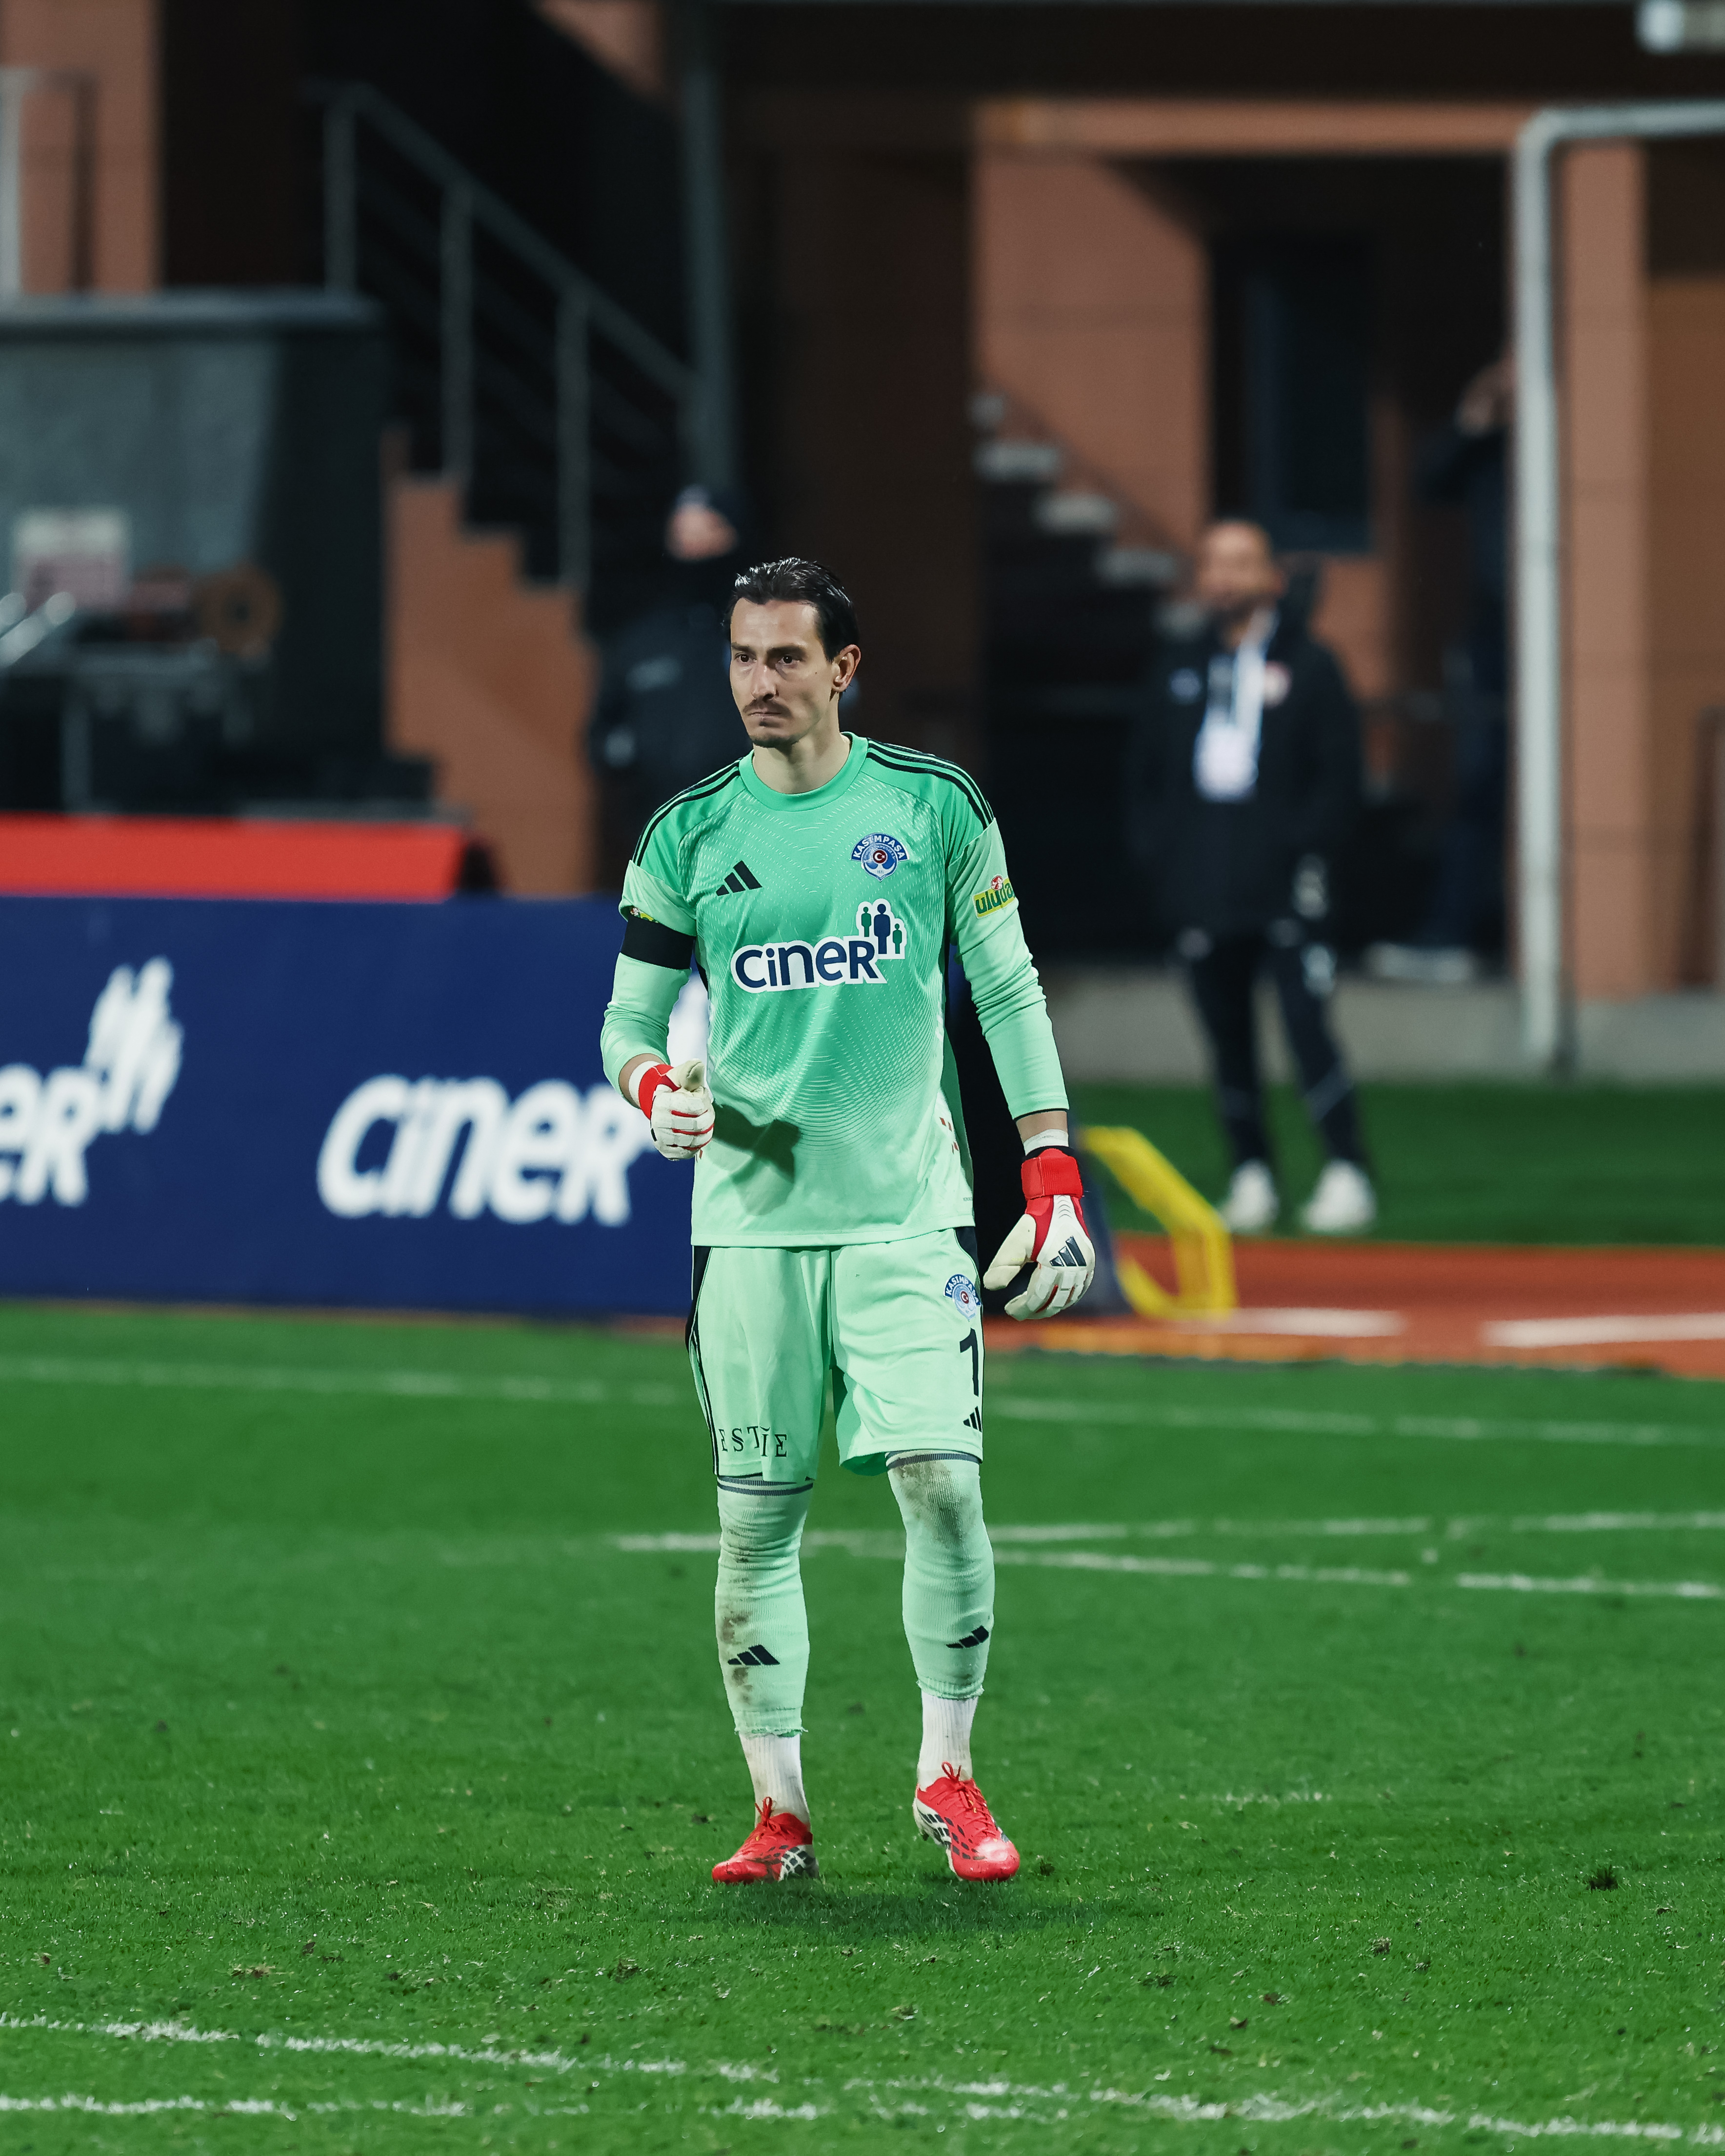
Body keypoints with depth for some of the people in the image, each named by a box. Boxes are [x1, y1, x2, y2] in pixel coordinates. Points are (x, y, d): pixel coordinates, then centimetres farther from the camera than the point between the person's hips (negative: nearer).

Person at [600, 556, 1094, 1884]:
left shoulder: (935, 808, 3)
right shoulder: (690, 835, 6)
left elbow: (1010, 996, 8)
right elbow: (629, 1022, 11)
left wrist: (1054, 1182, 2)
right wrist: (655, 1090, -13)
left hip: (905, 1211, -1)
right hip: (749, 1215, 1)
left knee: (942, 1478, -14)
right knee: (756, 1516, 0)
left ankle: (949, 1778, -1)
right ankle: (780, 1810, 7)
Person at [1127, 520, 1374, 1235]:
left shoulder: (1308, 668, 4)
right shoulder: (1176, 672, 15)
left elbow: (1340, 775, 3)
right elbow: (1143, 772, 20)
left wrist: (1304, 848, -8)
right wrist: (1156, 850, 6)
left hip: (1282, 885, -4)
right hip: (1200, 893, 4)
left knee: (1307, 1024, -13)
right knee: (1227, 1036, 5)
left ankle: (1347, 1172, -9)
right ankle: (1251, 1173, 13)